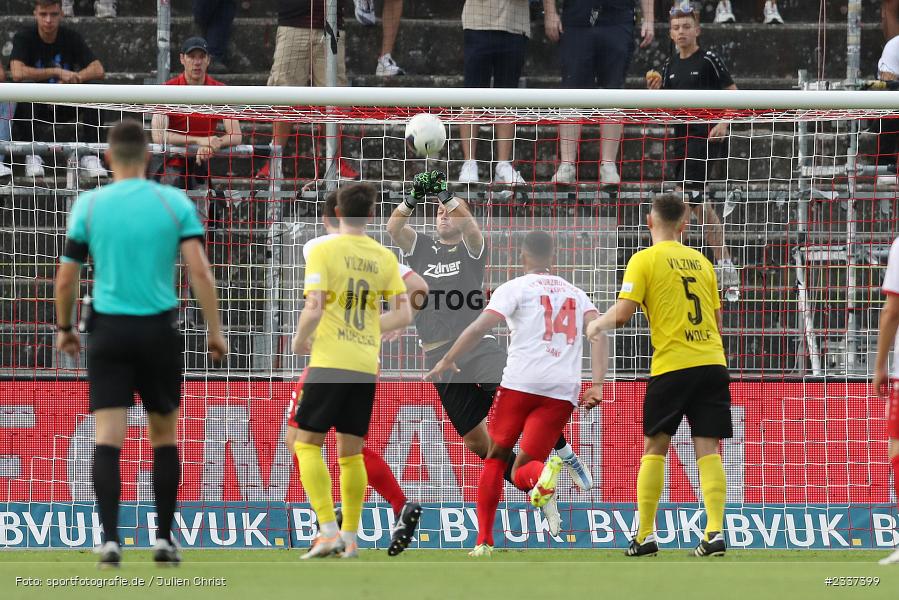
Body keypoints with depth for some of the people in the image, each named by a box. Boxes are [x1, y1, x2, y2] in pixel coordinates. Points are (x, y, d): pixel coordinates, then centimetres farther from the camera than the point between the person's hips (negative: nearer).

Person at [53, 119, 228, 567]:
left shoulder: (89, 204, 0)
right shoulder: (174, 202, 0)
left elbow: (66, 279, 1)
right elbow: (200, 270, -9)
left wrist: (64, 328, 17)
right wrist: (215, 330, -2)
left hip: (108, 331, -1)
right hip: (159, 330, 1)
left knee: (108, 438, -3)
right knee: (164, 435, 15)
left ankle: (110, 538, -16)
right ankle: (165, 539, 15)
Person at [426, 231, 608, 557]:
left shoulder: (516, 288, 8)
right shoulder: (575, 294, 21)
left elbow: (480, 327, -4)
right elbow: (599, 332, 5)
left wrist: (447, 361, 5)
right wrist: (597, 384, -2)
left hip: (521, 383, -3)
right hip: (563, 392, 3)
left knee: (496, 457, 17)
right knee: (521, 473, 4)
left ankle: (484, 542, 7)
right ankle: (543, 473, -35)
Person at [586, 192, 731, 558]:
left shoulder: (645, 260, -1)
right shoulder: (701, 262, 14)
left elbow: (622, 313, -8)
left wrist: (596, 325, 12)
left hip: (671, 365, -4)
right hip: (712, 363, 4)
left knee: (654, 447, 7)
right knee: (707, 448, 1)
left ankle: (645, 534, 6)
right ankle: (715, 531, -11)